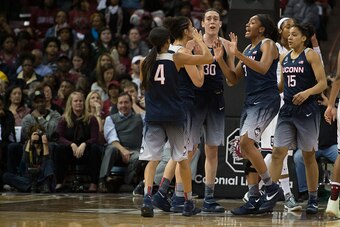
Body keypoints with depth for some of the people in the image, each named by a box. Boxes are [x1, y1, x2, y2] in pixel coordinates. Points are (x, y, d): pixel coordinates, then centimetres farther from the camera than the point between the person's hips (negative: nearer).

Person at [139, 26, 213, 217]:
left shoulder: (146, 63, 4)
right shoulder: (176, 59, -5)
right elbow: (209, 58, -1)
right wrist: (200, 41, 13)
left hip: (153, 117, 2)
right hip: (174, 115, -2)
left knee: (152, 159, -1)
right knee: (183, 158, 12)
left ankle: (147, 196, -24)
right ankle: (189, 203, 18)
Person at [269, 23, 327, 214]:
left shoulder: (311, 55, -5)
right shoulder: (284, 57, 12)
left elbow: (323, 83, -11)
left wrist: (307, 92, -27)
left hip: (307, 111, -5)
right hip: (287, 111, 5)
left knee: (308, 155, 3)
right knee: (277, 152, -4)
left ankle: (313, 200, 12)